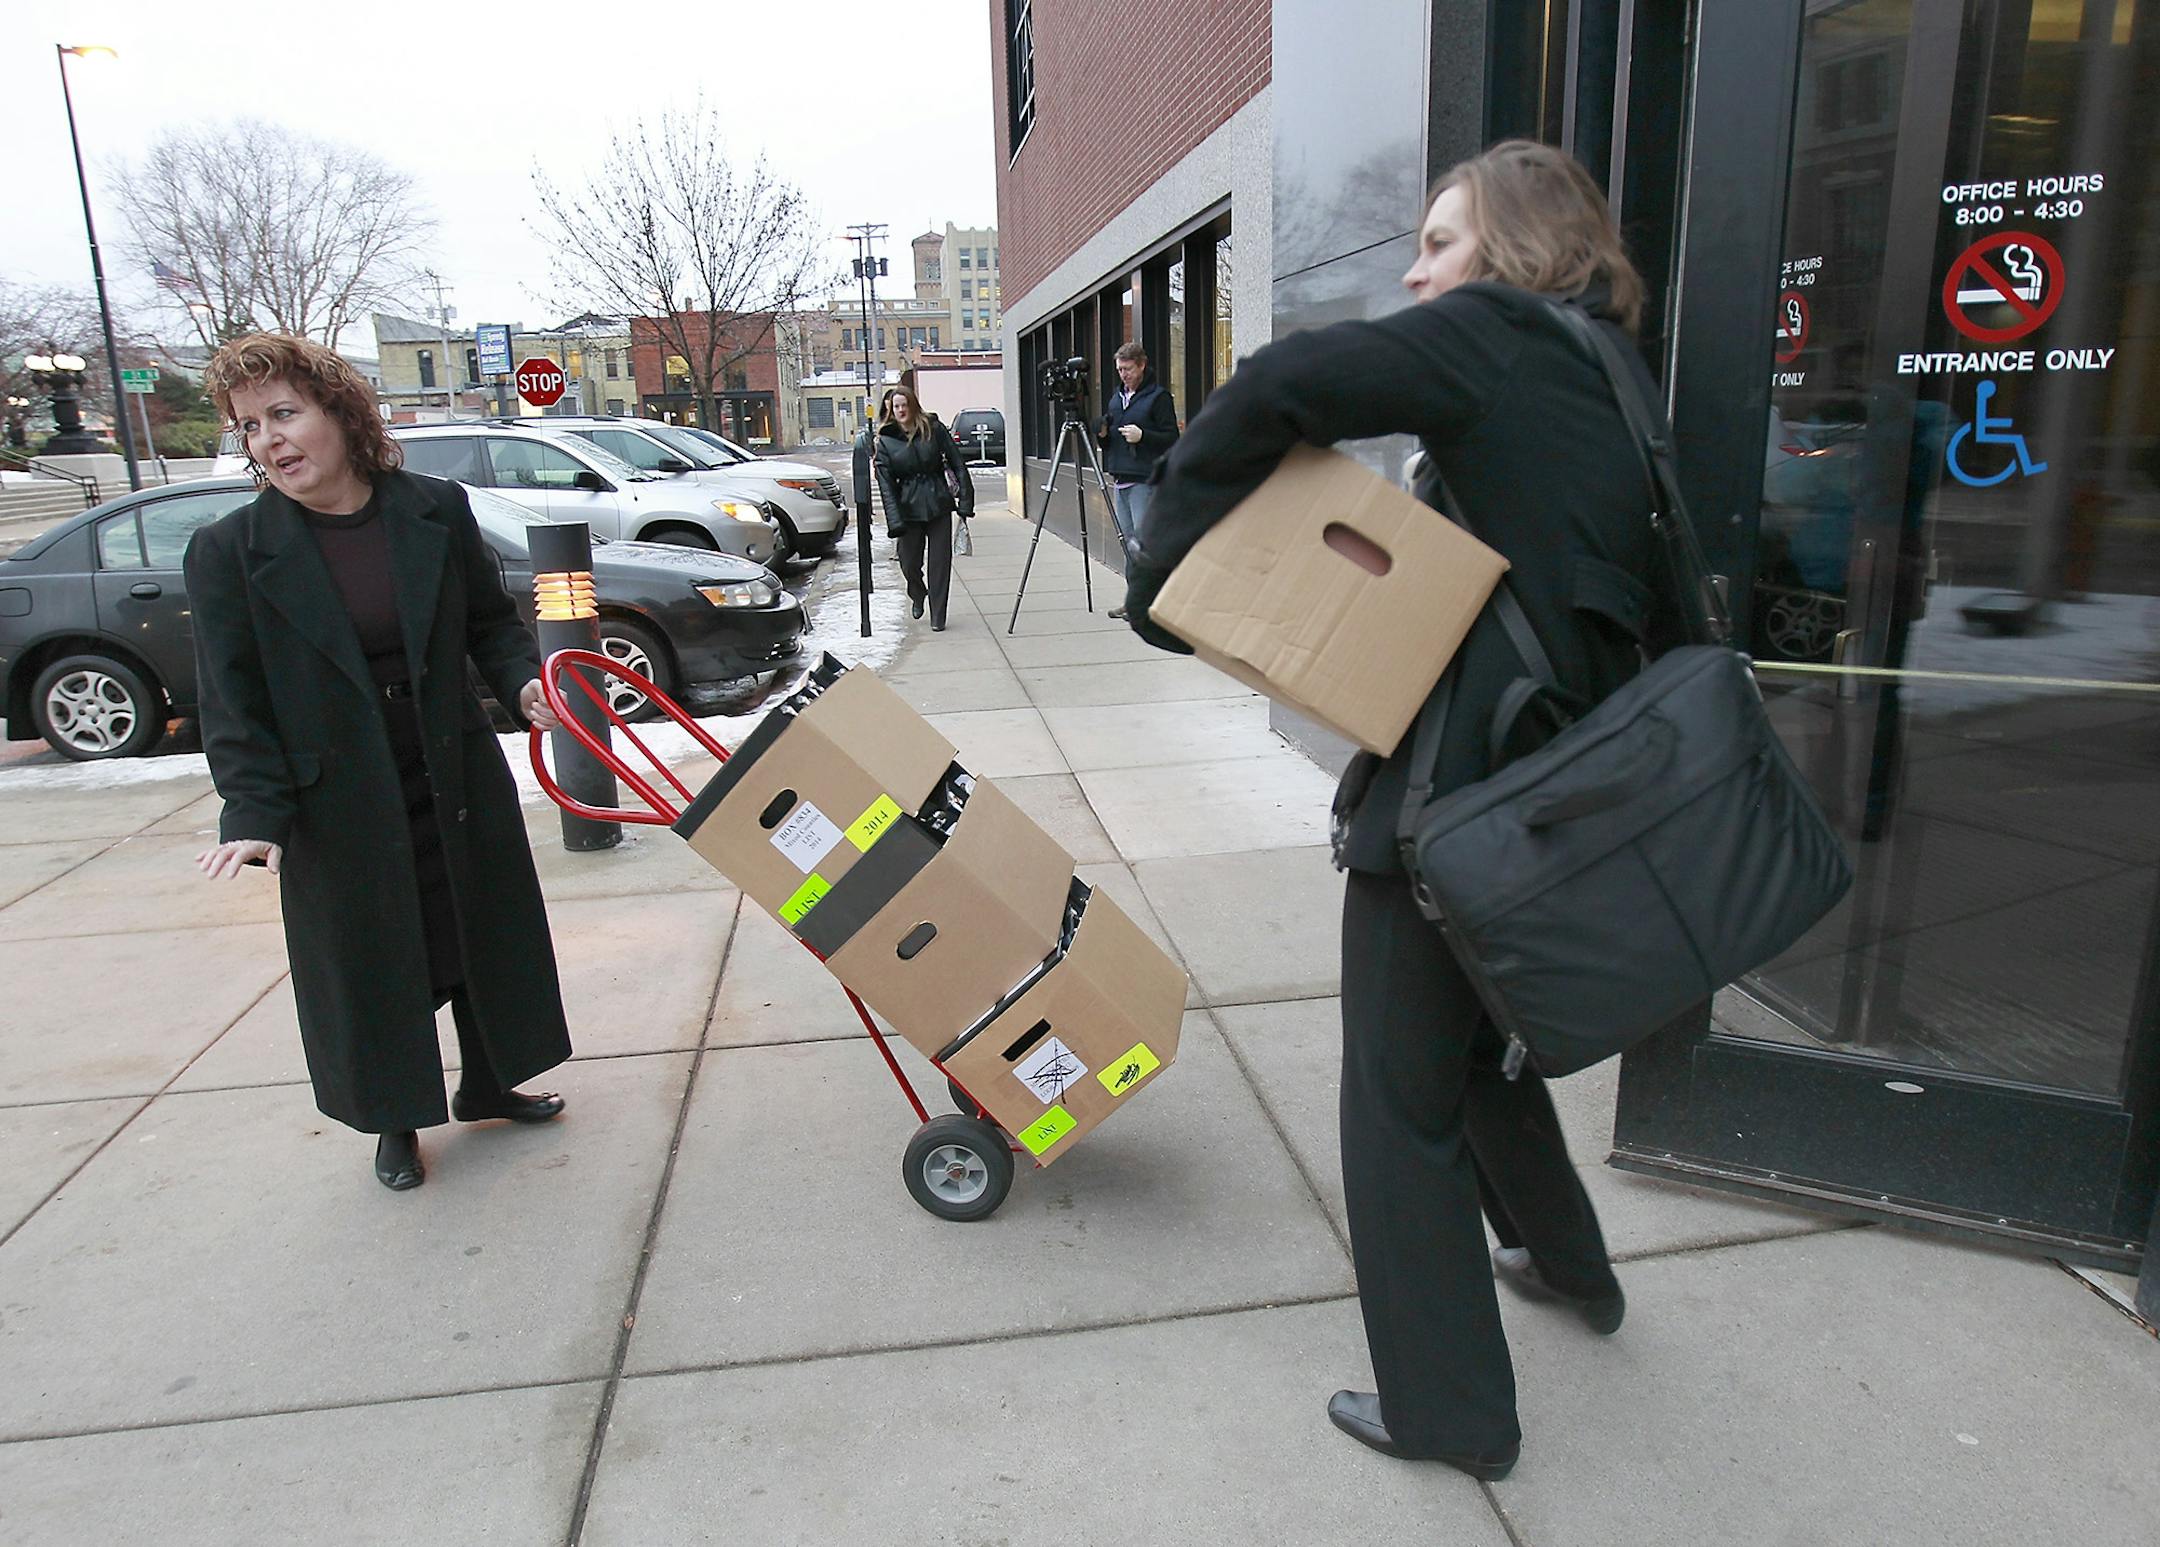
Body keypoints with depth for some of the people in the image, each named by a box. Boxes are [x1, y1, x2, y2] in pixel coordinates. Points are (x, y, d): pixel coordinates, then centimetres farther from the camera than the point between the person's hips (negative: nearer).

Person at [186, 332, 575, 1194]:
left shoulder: (437, 511, -3)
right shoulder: (228, 552, -7)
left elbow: (490, 620, 6)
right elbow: (233, 700, -8)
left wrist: (519, 680, -13)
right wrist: (255, 812, -17)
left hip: (458, 785, 2)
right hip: (338, 812, -2)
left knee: (484, 940, 16)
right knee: (370, 969, 12)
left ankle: (489, 1085, 41)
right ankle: (395, 1122, 35)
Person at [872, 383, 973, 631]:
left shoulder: (934, 429, 1)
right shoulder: (885, 440, 1)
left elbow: (957, 464, 2)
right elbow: (885, 483, -5)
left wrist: (965, 502, -5)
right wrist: (895, 521, -14)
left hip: (938, 505, 0)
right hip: (908, 509, 0)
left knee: (940, 563, 1)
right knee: (909, 564, 5)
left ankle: (938, 617, 12)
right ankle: (918, 596, 38)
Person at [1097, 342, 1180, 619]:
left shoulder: (1158, 396, -4)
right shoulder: (1115, 395, 17)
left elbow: (1172, 438, -7)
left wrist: (1142, 435, -18)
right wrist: (1102, 433, 3)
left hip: (1144, 480, -7)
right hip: (1119, 479, 7)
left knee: (1141, 541, -10)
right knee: (1126, 540, 9)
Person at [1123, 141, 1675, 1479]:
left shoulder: (1493, 336, -7)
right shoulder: (1614, 387, 17)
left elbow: (1280, 389, -21)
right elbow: (1664, 608, 17)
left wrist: (1167, 562, -14)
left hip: (1451, 784, -9)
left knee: (1404, 1097, 6)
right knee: (1483, 1034, 30)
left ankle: (1451, 1409, 21)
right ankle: (1567, 1261, 49)